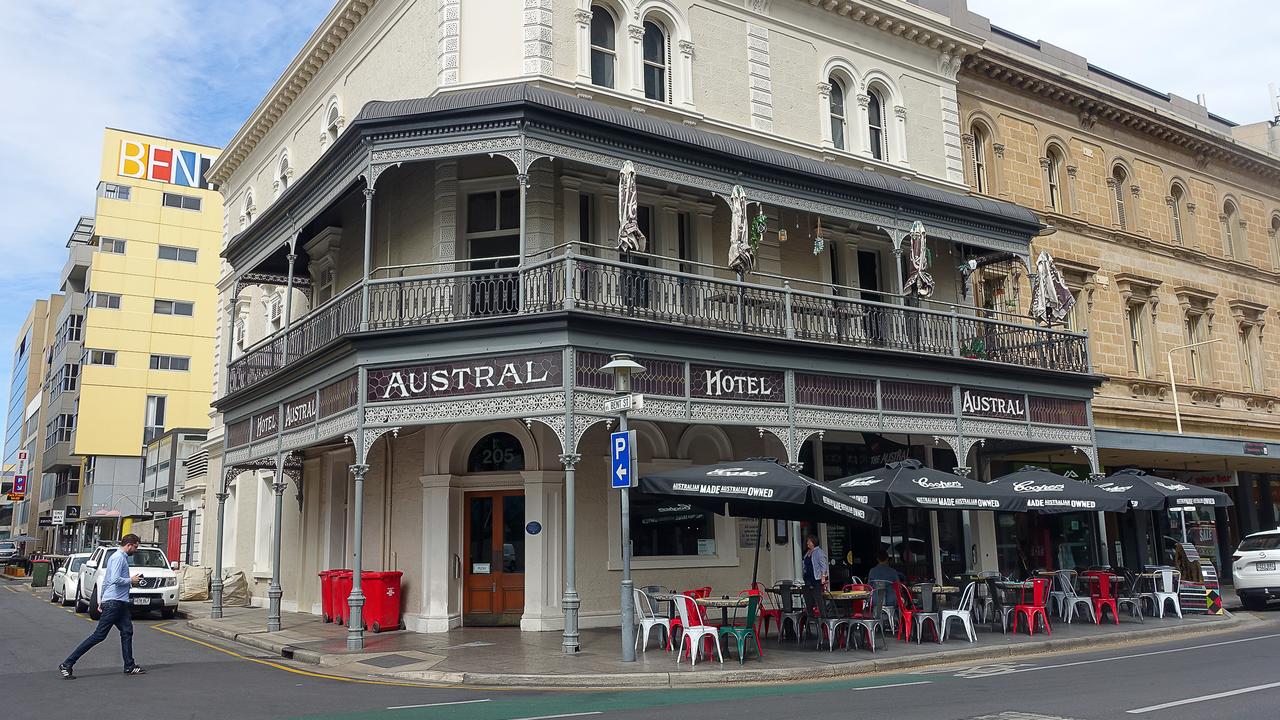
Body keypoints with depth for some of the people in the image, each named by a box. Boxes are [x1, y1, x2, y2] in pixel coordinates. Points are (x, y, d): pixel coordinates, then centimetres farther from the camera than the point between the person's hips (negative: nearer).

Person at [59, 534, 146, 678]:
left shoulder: (121, 557, 19)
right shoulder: (119, 557, -12)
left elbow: (106, 580, 24)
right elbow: (115, 579, -25)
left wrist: (101, 600, 25)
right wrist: (131, 581, -10)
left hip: (120, 603, 11)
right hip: (114, 602, -11)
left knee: (127, 632, 10)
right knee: (99, 635, -9)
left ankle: (129, 667, 13)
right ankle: (67, 664, -5)